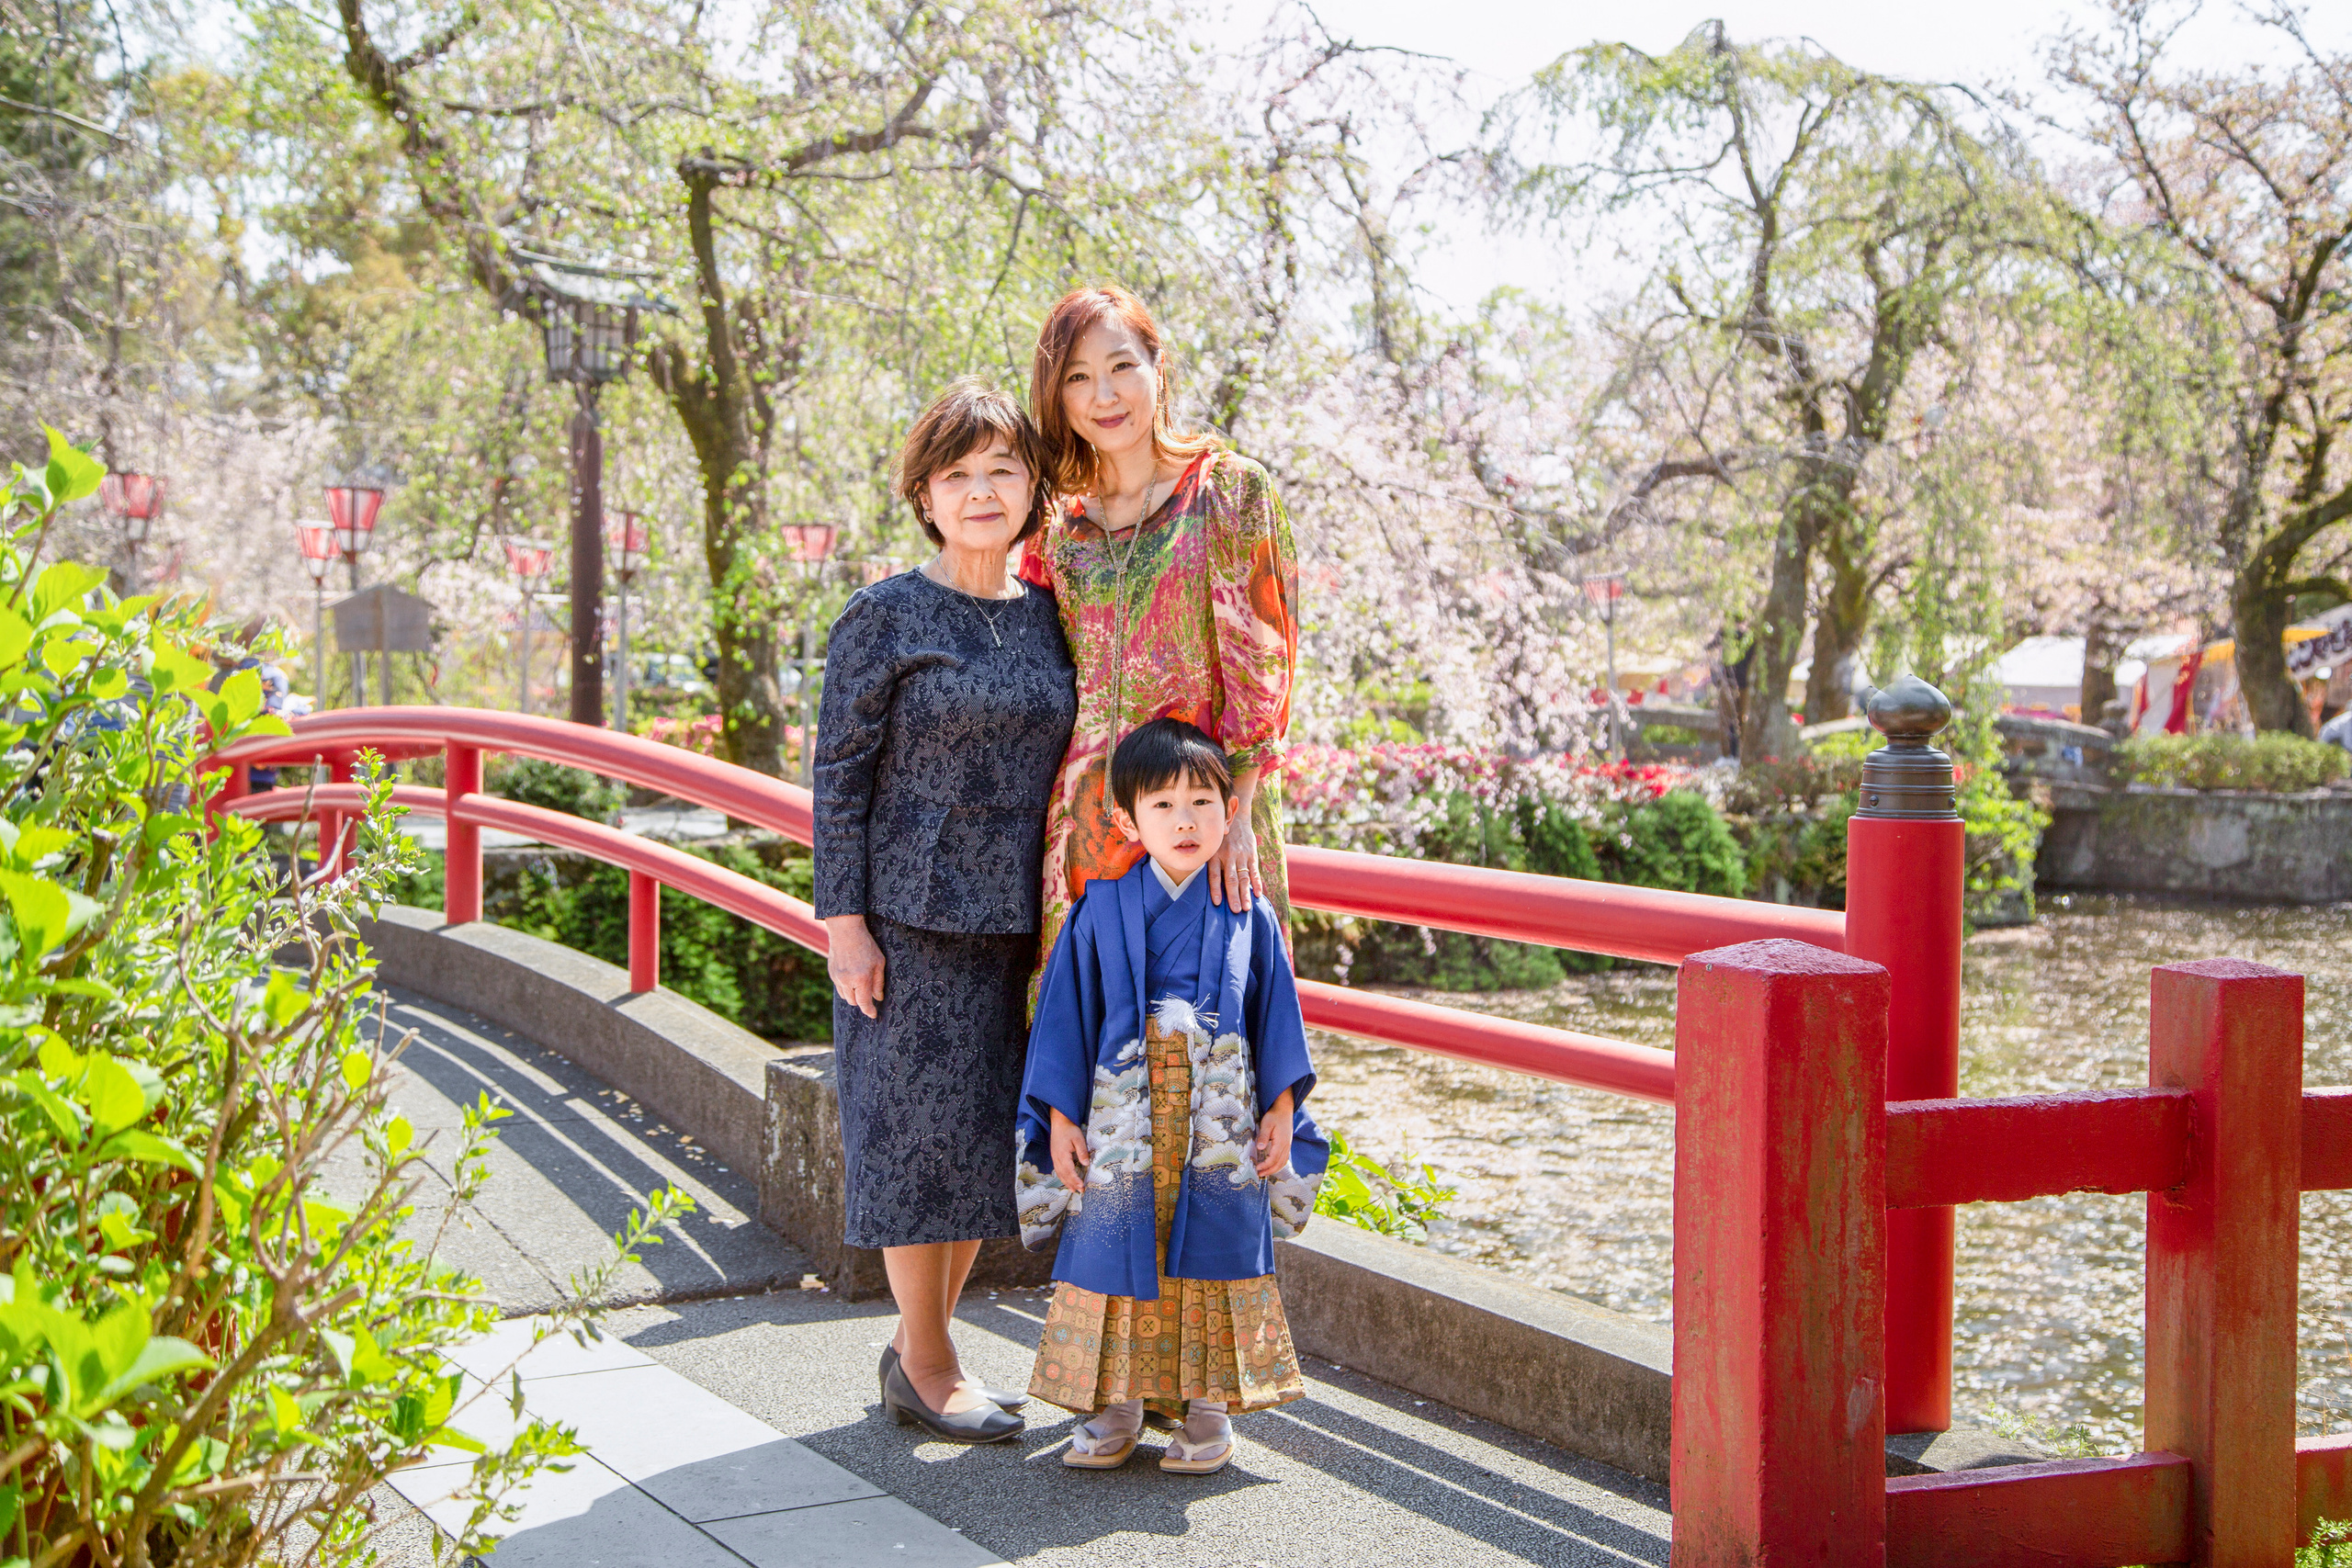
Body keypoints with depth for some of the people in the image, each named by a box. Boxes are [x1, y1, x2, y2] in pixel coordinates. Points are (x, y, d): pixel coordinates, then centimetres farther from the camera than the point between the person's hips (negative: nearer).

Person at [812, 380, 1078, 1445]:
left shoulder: (1046, 616, 8)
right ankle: (924, 1366, 12)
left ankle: (921, 1340, 25)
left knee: (988, 1128, 10)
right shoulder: (887, 618, -7)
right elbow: (839, 775, -7)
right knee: (921, 1124, -1)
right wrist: (843, 922, -12)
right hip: (912, 915, -6)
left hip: (1013, 917, 6)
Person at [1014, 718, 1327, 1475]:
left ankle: (1209, 1407, 16)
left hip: (1222, 1134, 0)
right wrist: (1060, 1116, -1)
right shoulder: (1098, 913, 0)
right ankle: (1117, 1407, 17)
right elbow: (1066, 1014, 2)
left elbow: (1276, 1015, 7)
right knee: (1117, 1259, 4)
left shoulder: (1249, 919, 2)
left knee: (1215, 1263, 4)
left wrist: (1281, 1111, 3)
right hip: (1121, 1124, 0)